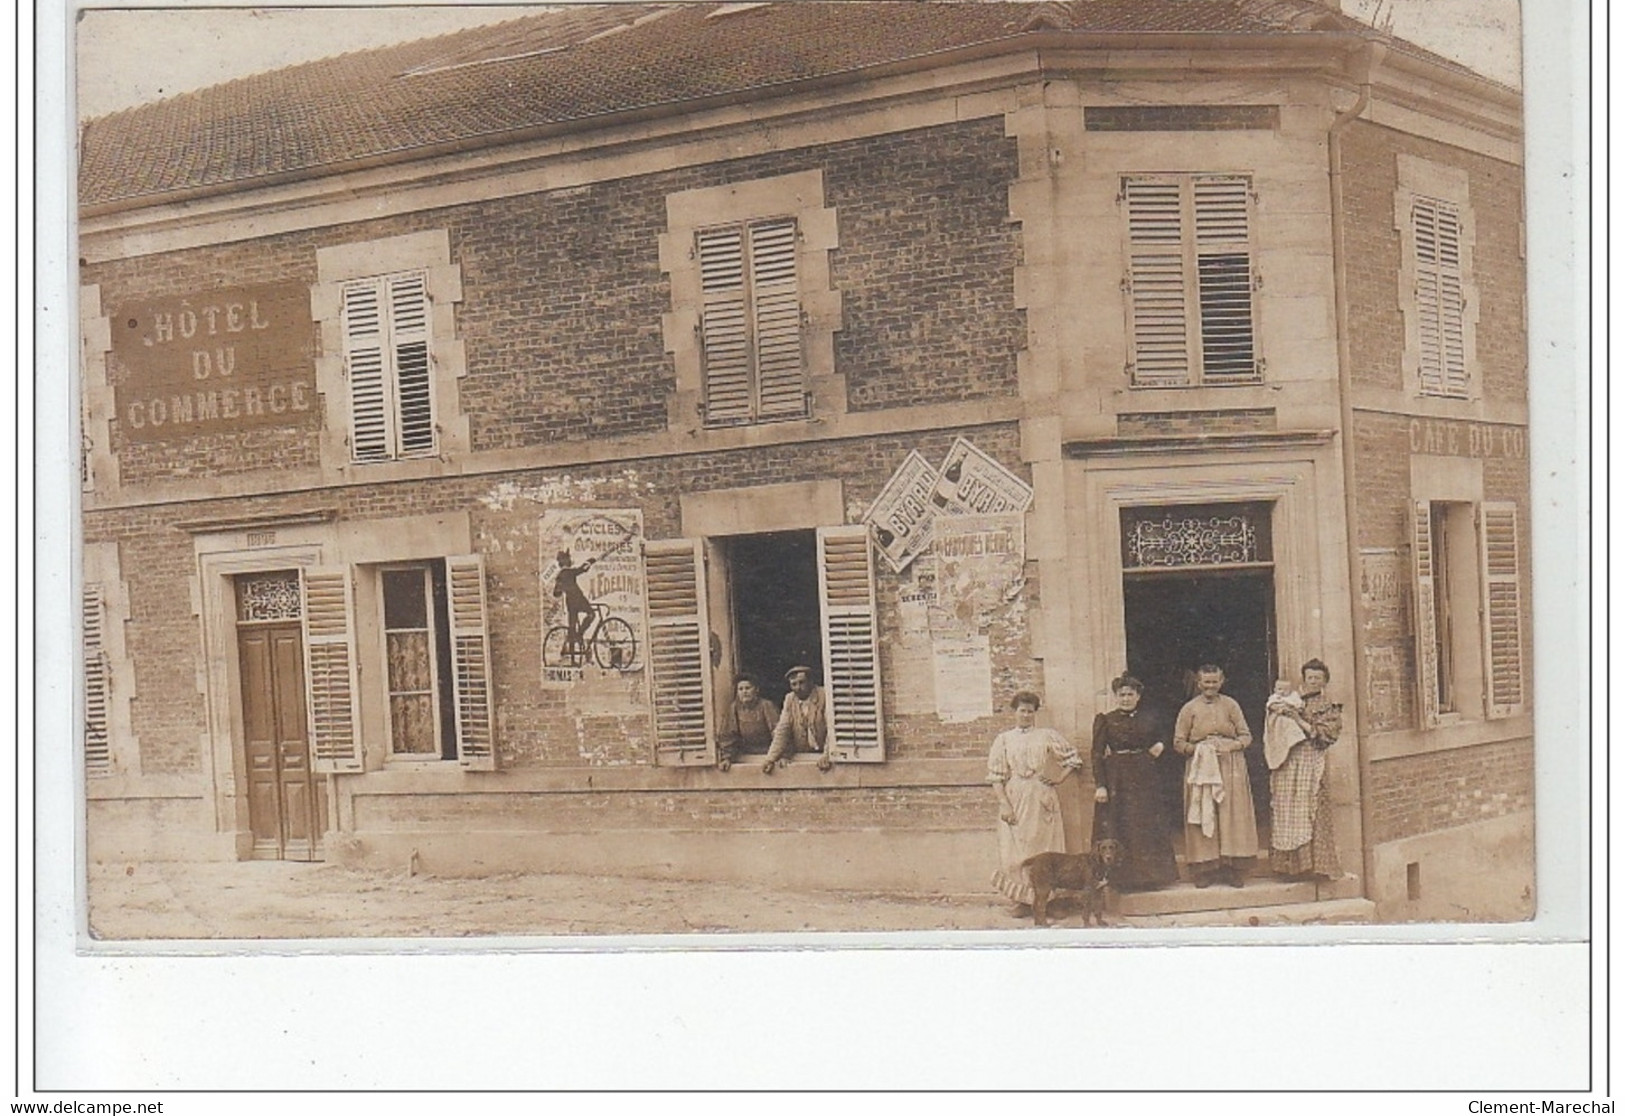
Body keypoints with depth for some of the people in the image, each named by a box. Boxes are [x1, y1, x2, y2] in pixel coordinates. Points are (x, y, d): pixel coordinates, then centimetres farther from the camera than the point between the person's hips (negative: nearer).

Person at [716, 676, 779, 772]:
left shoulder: (767, 706, -6)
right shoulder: (732, 708, 2)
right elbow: (727, 735, 3)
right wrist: (727, 758, -7)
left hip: (766, 755, -2)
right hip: (746, 756, 2)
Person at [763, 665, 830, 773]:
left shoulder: (824, 696, -7)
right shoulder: (789, 699, 7)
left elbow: (832, 727, -14)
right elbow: (782, 730, 2)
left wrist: (827, 755, -27)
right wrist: (771, 759, -11)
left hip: (821, 752, -4)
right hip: (801, 755, 4)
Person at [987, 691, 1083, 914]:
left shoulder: (1047, 736, 8)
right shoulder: (1004, 739, 6)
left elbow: (1073, 760, 13)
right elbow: (997, 776, 1)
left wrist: (1059, 777, -1)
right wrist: (1004, 803, -8)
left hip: (1042, 799, 0)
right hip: (1015, 799, 0)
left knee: (1044, 846, 0)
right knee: (1017, 848, -2)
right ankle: (1023, 900, 5)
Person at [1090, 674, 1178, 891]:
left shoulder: (1147, 720, 9)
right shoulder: (1105, 720, 0)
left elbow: (1160, 743, 25)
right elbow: (1096, 754, -5)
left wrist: (1160, 748, 2)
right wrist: (1100, 785, -13)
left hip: (1144, 779, 3)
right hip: (1117, 781, -3)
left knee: (1148, 828, 5)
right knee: (1120, 829, -3)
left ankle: (1149, 876, 13)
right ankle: (1123, 878, 2)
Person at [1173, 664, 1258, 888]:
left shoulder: (1230, 705, 8)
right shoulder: (1190, 708, 5)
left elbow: (1246, 736, 7)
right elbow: (1178, 743, 4)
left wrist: (1231, 746, -12)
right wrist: (1198, 749, -13)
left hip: (1230, 767, 1)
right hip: (1201, 767, -1)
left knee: (1232, 816, -3)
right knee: (1203, 817, -4)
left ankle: (1233, 869, 1)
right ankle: (1204, 871, -1)